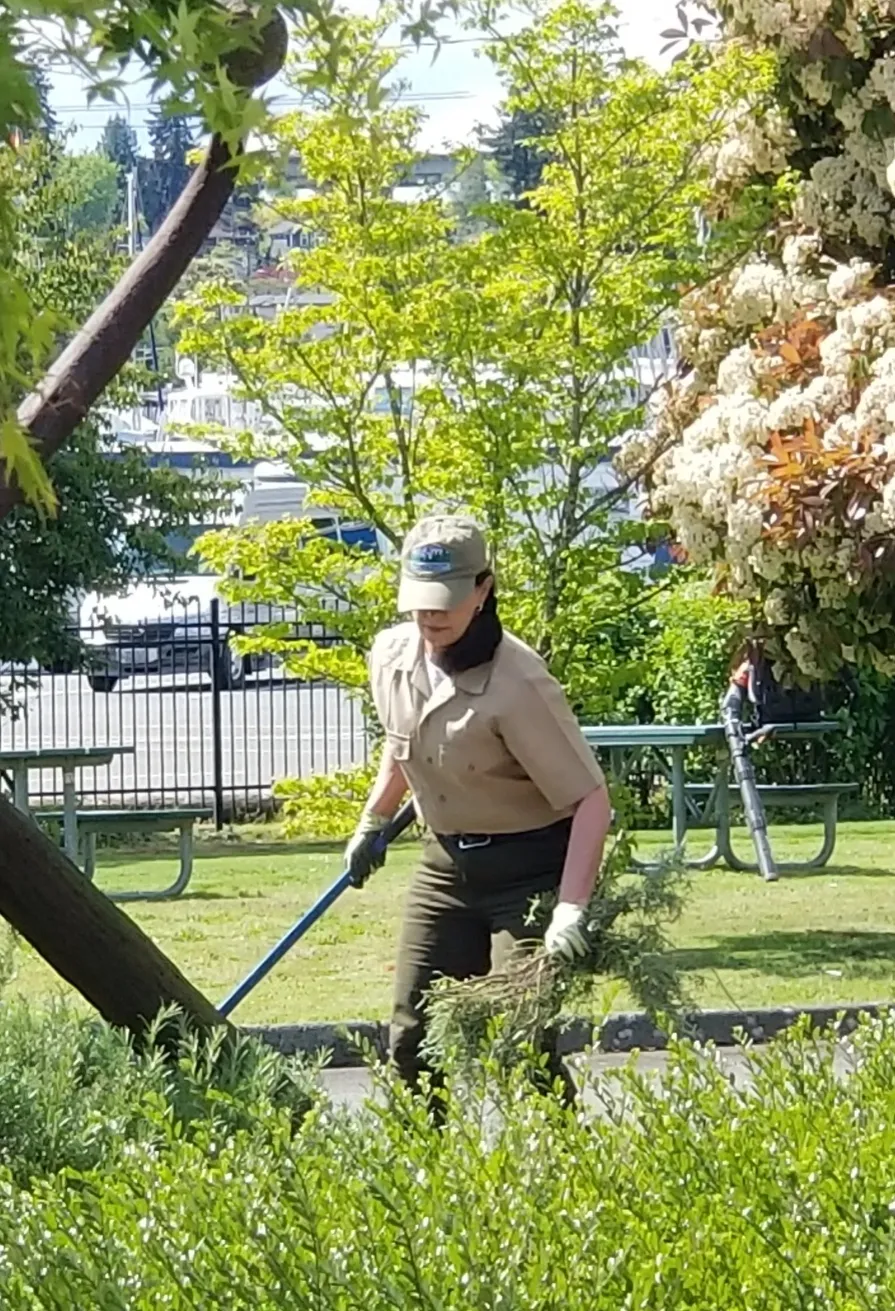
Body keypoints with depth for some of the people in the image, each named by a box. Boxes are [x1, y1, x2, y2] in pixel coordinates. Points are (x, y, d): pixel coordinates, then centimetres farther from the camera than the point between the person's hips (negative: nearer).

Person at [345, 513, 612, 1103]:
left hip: (528, 871, -7)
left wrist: (571, 910, -31)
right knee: (413, 1038, 6)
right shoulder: (391, 656, -5)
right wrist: (372, 824, 28)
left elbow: (590, 799, -24)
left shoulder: (517, 683, -25)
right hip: (447, 863, 7)